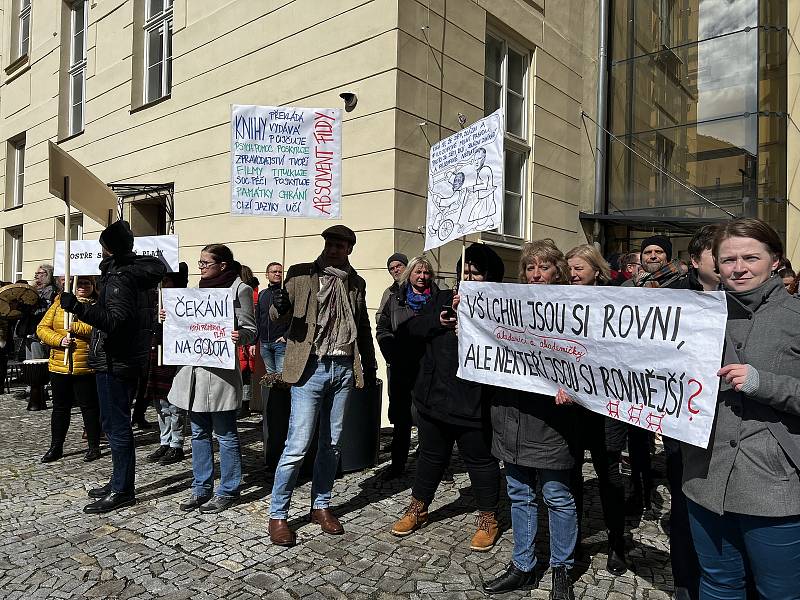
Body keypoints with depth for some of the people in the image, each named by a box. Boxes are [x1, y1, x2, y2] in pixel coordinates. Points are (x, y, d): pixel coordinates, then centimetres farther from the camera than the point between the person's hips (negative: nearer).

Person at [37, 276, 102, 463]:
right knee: (60, 407, 13)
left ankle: (94, 447, 16)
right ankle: (56, 447, 26)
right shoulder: (60, 304, 11)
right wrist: (59, 340, -11)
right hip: (59, 366, 4)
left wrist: (75, 327, -19)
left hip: (86, 368, -4)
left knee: (89, 406, 4)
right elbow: (42, 328, 6)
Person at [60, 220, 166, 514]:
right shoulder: (134, 274, 12)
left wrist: (77, 307, -32)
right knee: (117, 423, 17)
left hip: (114, 362, -10)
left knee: (116, 425, -4)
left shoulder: (119, 279, -16)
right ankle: (120, 482, 28)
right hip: (127, 360, 10)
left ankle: (122, 490, 5)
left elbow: (115, 320, -26)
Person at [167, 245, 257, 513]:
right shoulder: (200, 288, 17)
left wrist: (241, 336, -28)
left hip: (220, 370, -7)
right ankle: (201, 488, 27)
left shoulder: (240, 289, -5)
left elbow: (250, 330, -7)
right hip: (193, 368, 7)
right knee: (199, 433, 15)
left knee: (225, 434, 2)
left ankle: (228, 491, 15)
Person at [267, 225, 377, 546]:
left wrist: (370, 367, 15)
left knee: (331, 444, 12)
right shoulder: (300, 274, 1)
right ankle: (277, 514, 11)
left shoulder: (356, 282, 11)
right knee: (298, 445, -5)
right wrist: (279, 307, -25)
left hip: (344, 369, 4)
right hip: (311, 368, -4)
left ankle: (321, 506, 28)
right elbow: (279, 318, -2)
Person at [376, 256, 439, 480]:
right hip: (402, 368, 2)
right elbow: (382, 329, 9)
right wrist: (392, 356, -1)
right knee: (401, 418, 8)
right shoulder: (395, 299, 11)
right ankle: (397, 463, 19)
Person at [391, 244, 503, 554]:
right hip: (434, 397, 5)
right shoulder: (441, 298, 7)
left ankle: (488, 519, 30)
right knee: (431, 455, 21)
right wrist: (437, 321, -16)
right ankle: (418, 508, 39)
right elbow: (413, 328, 2)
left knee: (480, 460, 11)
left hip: (473, 402, -5)